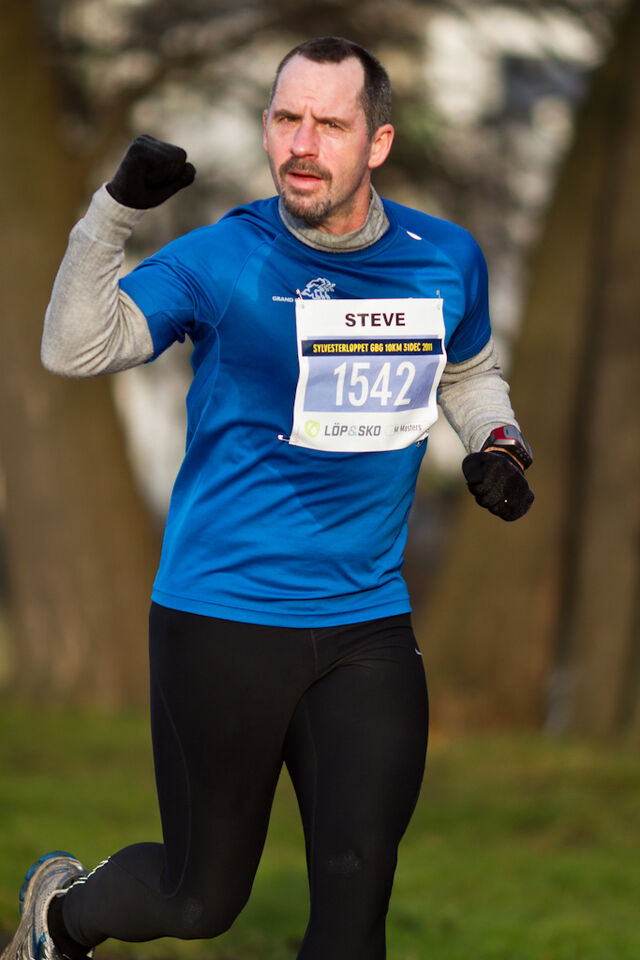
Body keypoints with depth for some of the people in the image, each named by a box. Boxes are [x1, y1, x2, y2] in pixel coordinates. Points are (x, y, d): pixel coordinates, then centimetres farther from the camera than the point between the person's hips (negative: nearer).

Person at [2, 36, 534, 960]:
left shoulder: (445, 259, 3)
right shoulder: (221, 260, -8)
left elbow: (470, 370, 25)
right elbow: (75, 349, -19)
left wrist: (497, 438, 4)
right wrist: (117, 209, -31)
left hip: (367, 627, 3)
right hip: (221, 618, -3)